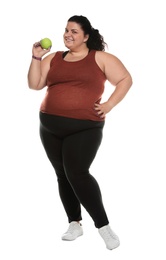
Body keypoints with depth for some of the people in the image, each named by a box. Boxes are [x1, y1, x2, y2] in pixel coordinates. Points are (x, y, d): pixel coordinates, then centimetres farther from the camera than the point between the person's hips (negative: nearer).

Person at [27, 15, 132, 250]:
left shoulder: (100, 58, 1)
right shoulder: (53, 58, 11)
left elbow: (125, 79, 3)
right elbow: (34, 84, 7)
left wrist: (108, 105, -7)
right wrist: (36, 57, -3)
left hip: (84, 128, -5)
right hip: (50, 127, 5)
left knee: (77, 174, -16)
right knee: (62, 175, 8)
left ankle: (103, 225, -5)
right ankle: (75, 223, 21)